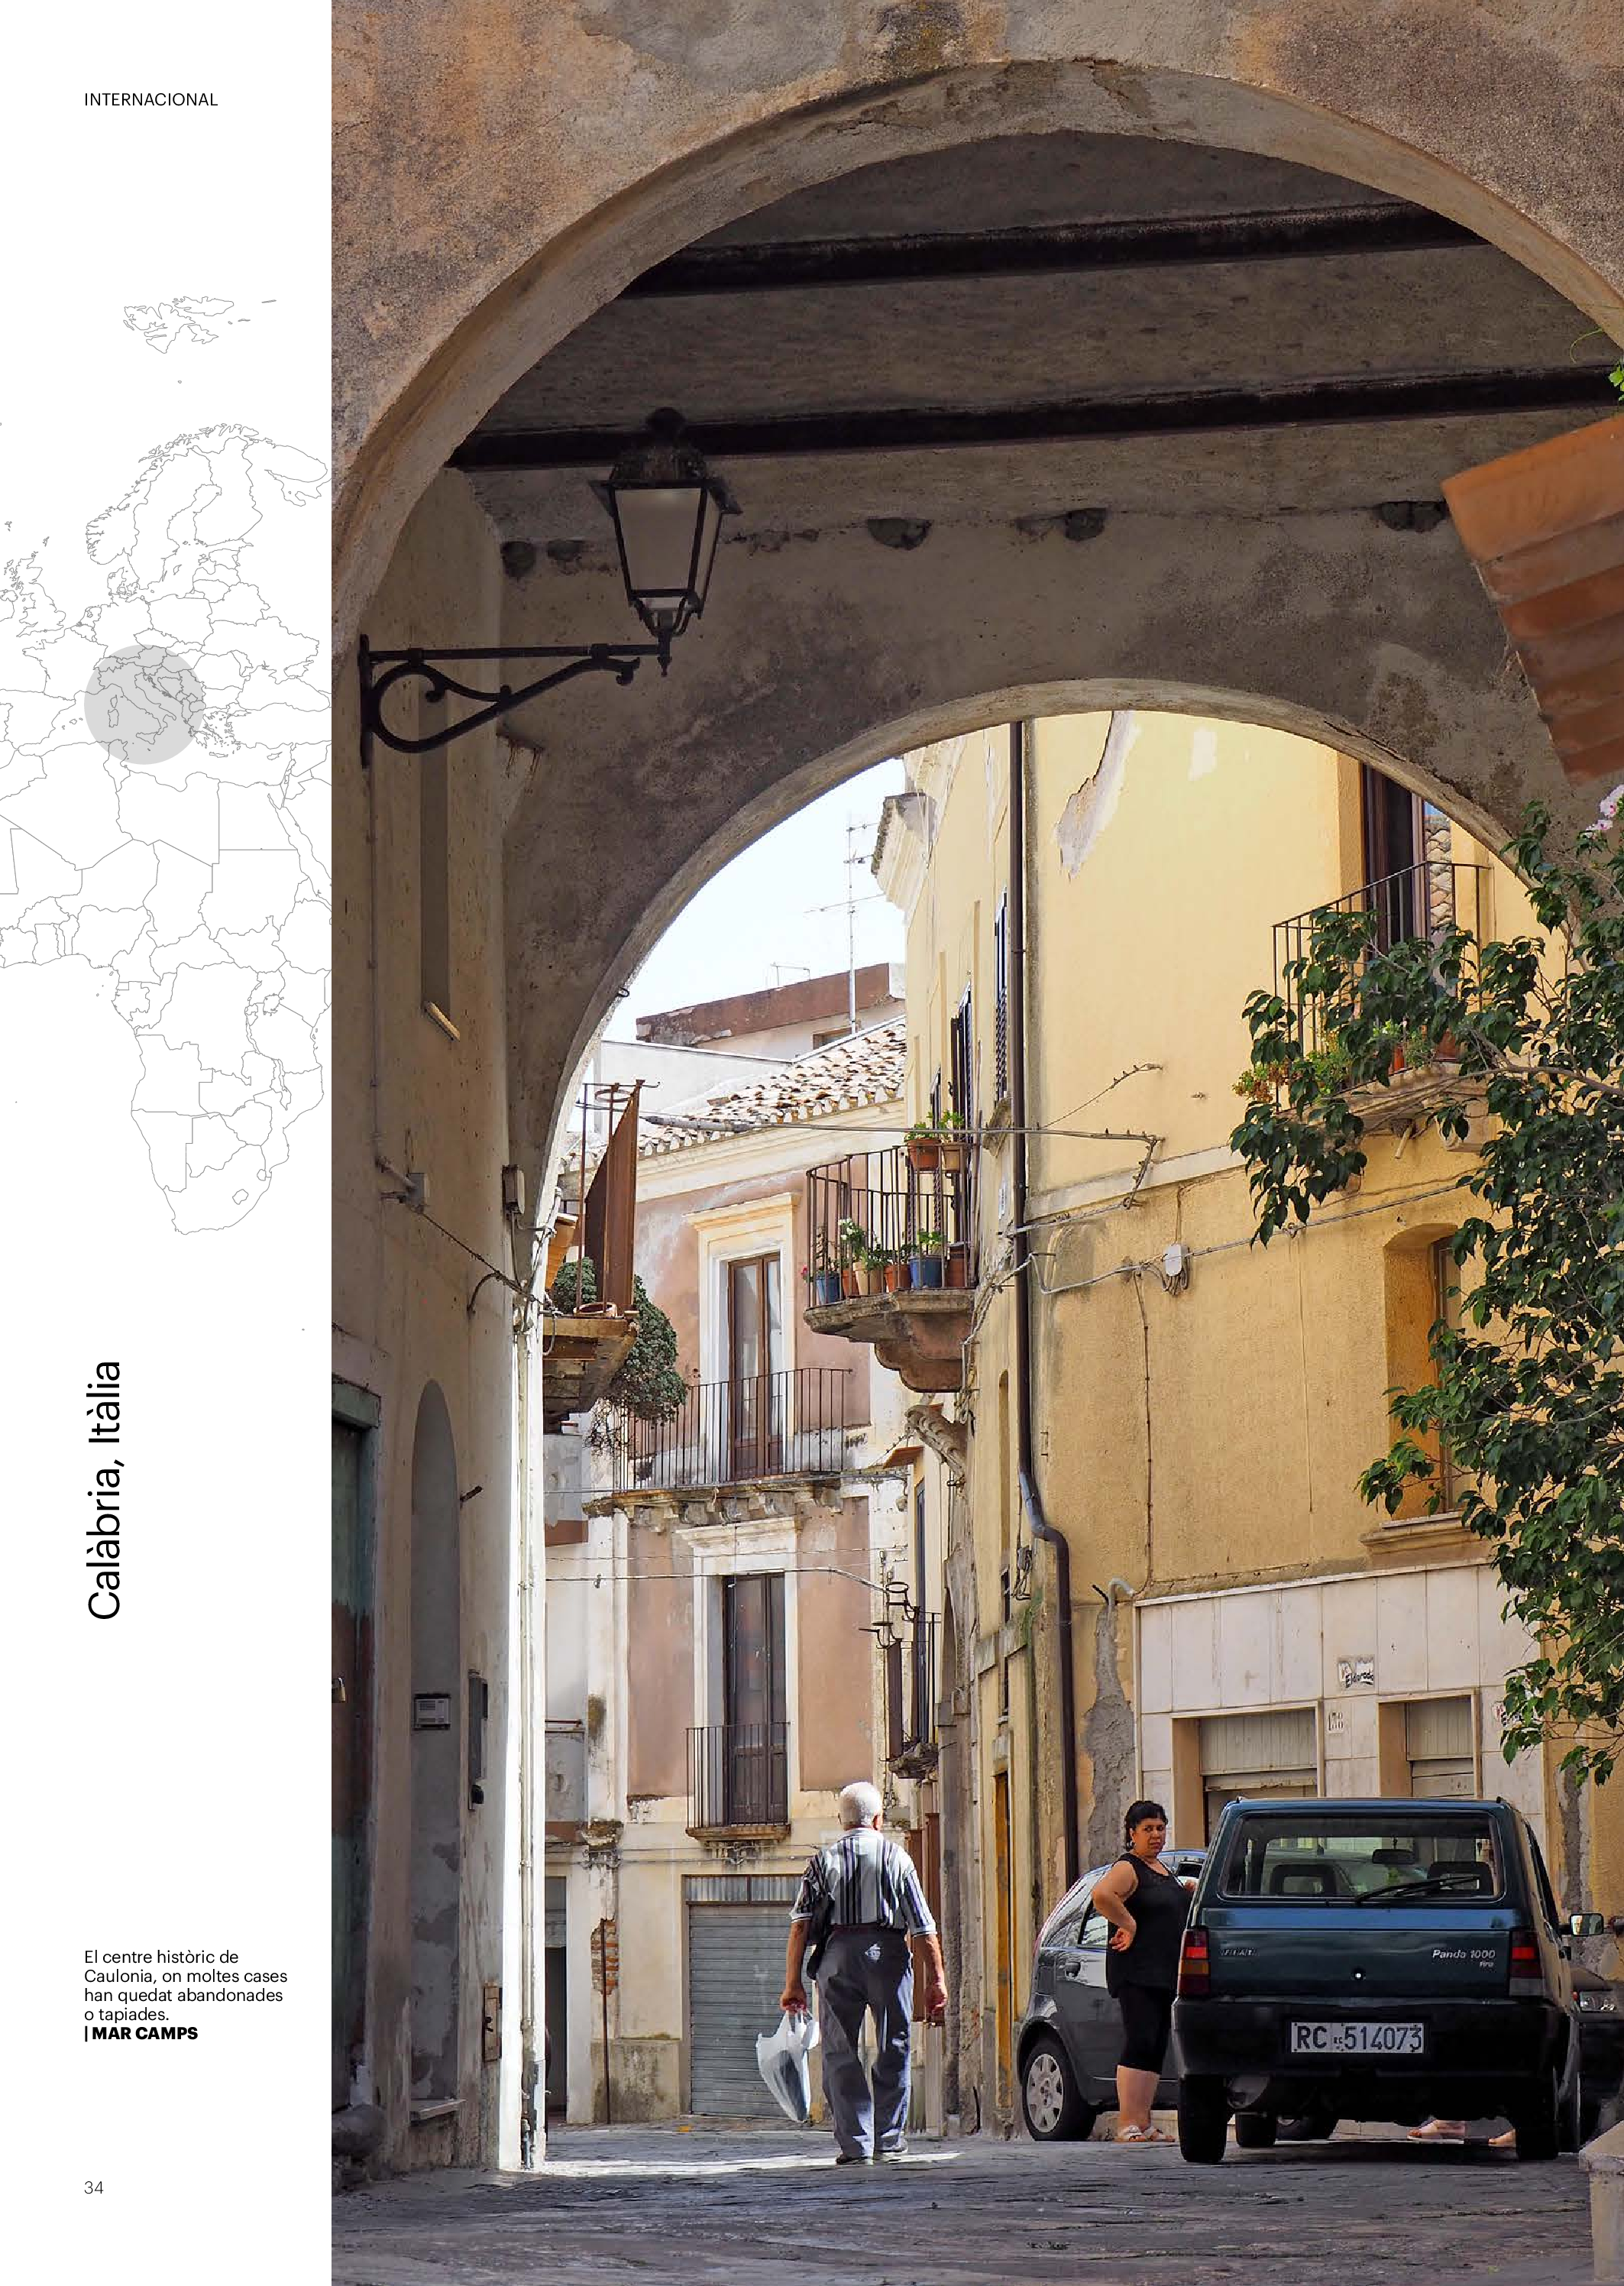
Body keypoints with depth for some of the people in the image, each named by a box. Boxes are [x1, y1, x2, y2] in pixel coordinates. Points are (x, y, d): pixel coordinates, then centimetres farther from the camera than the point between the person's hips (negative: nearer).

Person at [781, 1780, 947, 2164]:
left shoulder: (824, 1860, 9)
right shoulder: (896, 1856, 8)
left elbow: (800, 1925, 2)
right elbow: (923, 1927, 3)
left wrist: (793, 1982, 4)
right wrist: (936, 1980, 4)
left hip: (839, 1952, 0)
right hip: (888, 1952, 0)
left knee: (840, 2053, 5)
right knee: (892, 2050, 9)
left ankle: (855, 2143, 0)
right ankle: (888, 2140, 10)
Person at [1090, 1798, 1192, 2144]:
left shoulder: (1163, 1870, 20)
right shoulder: (1127, 1869, -8)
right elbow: (1102, 1895, -28)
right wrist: (1128, 1926, -20)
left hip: (1165, 1974, 9)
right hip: (1136, 1973, -9)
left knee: (1156, 2049, 7)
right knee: (1139, 2044, -15)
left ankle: (1144, 2124, 9)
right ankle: (1127, 2124, -18)